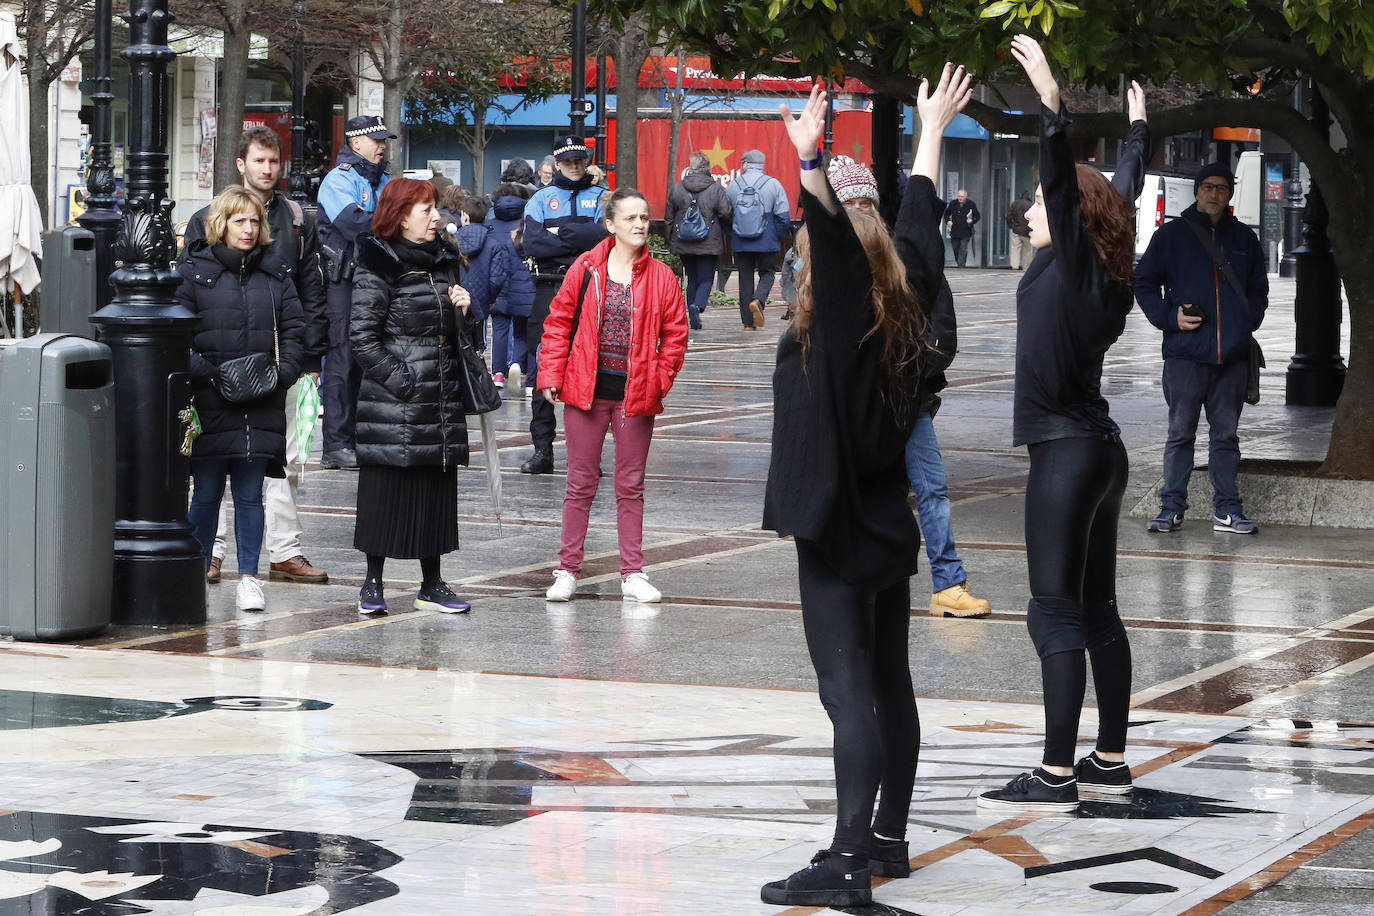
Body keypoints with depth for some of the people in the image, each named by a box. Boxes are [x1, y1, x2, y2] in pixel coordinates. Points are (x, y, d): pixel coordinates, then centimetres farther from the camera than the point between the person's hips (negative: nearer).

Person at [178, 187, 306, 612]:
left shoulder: (275, 272, 11)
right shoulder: (194, 271, 1)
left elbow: (294, 328, 12)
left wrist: (284, 371, -4)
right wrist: (208, 374, -14)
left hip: (261, 403, 2)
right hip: (210, 402, -2)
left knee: (250, 494, 4)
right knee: (207, 493, 2)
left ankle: (249, 578, 9)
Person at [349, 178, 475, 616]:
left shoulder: (444, 261, 14)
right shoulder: (378, 267, -8)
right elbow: (363, 337, -12)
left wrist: (463, 311, 3)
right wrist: (399, 380, -16)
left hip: (442, 398, 7)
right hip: (393, 402, -7)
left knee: (437, 489, 8)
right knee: (385, 489, -3)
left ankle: (431, 585, 14)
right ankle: (372, 584, 5)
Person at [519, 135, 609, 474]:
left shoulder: (600, 197, 11)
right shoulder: (541, 198, 12)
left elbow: (604, 236, -9)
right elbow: (533, 245, -4)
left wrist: (559, 233, -6)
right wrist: (579, 241, -7)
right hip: (549, 290, 1)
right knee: (541, 370, -1)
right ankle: (542, 449, 4)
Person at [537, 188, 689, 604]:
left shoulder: (661, 277, 0)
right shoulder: (586, 268, -2)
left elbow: (675, 335, 5)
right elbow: (558, 323, 2)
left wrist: (659, 381, -4)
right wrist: (551, 376, -3)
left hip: (635, 394, 1)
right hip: (586, 389, -1)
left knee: (630, 486, 9)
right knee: (581, 484, 6)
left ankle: (632, 574, 15)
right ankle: (568, 570, 14)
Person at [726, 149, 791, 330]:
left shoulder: (733, 186, 1)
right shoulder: (773, 185, -4)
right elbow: (783, 215, -6)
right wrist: (779, 238, 7)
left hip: (741, 244, 2)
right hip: (767, 243, -2)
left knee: (745, 279, 9)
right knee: (767, 273, 13)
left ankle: (748, 322, 9)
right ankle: (758, 300, -16)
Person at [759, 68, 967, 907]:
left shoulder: (840, 329, -14)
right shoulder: (901, 319, 6)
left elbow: (833, 238, -30)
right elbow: (918, 230, 17)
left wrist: (811, 160, -42)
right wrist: (932, 132, 28)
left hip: (839, 534, -9)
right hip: (890, 525, 9)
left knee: (851, 694, -13)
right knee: (891, 687, 14)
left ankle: (847, 863, -17)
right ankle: (889, 840, 22)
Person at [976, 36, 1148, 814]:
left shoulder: (1074, 266, -12)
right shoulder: (1108, 274, 9)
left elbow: (1069, 187, -26)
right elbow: (1124, 195, 24)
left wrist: (1053, 103, -34)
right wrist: (1137, 125, 38)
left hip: (1067, 452, -9)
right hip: (1100, 449, 9)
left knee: (1056, 616, -9)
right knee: (1097, 611, 14)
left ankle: (1057, 776, -11)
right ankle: (1110, 763, 19)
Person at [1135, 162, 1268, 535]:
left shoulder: (1244, 238, 14)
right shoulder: (1172, 234, 5)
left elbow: (1259, 291, 21)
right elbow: (1144, 283, 7)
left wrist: (1247, 322, 3)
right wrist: (1171, 317, -7)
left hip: (1232, 355, 2)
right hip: (1185, 352, -2)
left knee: (1226, 434, 6)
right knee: (1180, 432, 0)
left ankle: (1227, 510, 9)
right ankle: (1172, 506, 5)